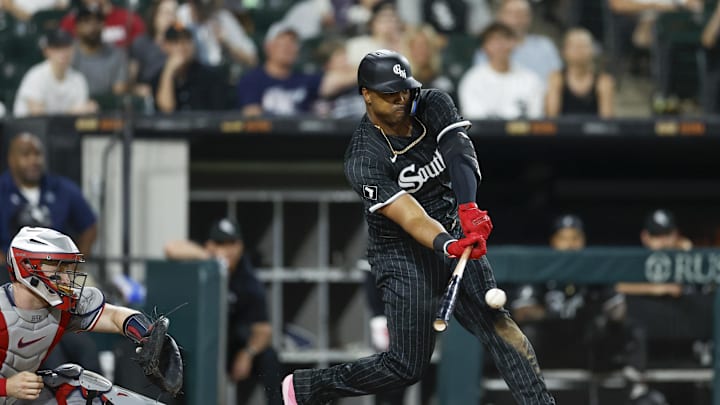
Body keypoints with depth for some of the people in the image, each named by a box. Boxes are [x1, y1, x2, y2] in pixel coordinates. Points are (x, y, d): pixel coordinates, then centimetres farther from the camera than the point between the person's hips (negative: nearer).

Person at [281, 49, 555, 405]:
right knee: (407, 366, -2)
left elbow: (460, 154, -22)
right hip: (403, 258, -5)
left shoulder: (433, 105, -4)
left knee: (499, 327, -12)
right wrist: (448, 245, -50)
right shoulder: (363, 160, -20)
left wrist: (468, 208, -40)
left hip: (457, 237, 5)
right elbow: (411, 218, -31)